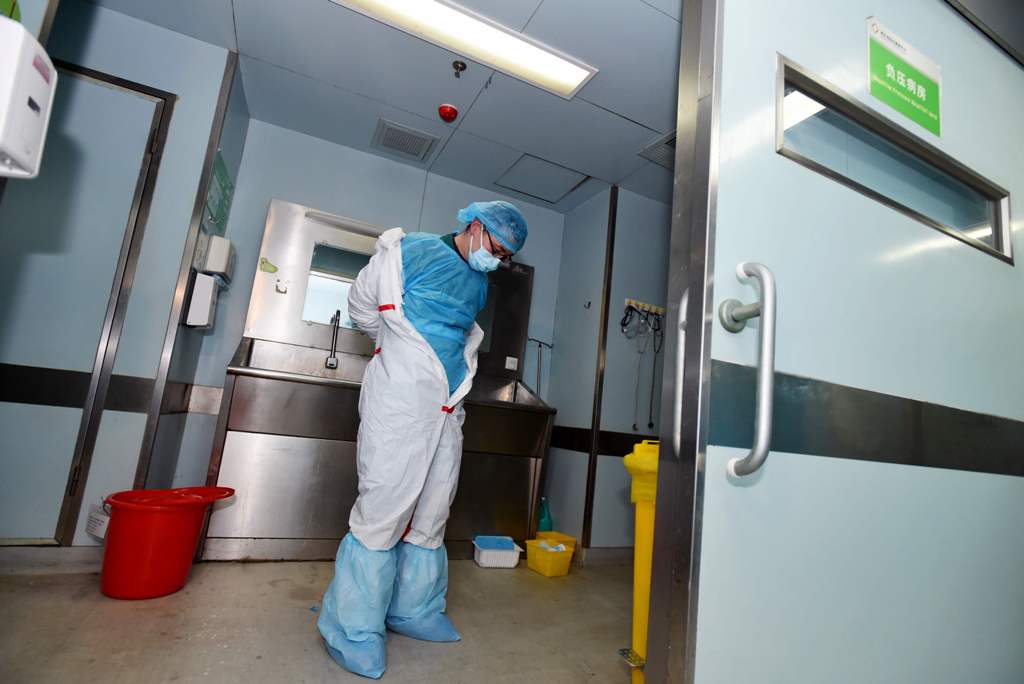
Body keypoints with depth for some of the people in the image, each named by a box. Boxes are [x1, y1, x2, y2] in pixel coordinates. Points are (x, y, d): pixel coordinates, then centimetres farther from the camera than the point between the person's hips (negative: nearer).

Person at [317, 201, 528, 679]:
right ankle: (354, 629, 11)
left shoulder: (479, 286, 18)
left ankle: (415, 609, 26)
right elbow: (361, 303, 8)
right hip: (400, 401, -6)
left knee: (432, 513, 11)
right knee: (384, 506, -4)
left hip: (448, 410, 7)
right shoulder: (412, 251, 0)